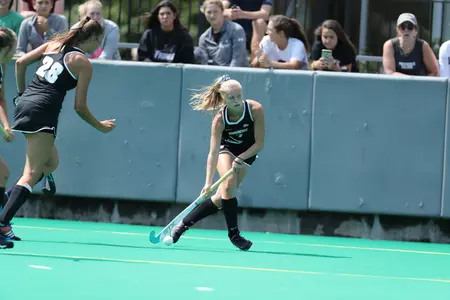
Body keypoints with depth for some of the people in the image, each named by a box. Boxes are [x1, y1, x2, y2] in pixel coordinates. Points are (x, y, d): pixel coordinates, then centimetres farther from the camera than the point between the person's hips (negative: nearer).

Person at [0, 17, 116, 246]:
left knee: (51, 162, 22)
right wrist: (100, 126, 14)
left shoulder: (55, 44, 15)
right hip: (43, 113, -8)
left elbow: (20, 63, 12)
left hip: (25, 105, 8)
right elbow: (80, 107, -2)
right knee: (32, 173, -9)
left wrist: (22, 93, 22)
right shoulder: (83, 63, -2)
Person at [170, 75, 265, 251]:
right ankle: (234, 234, -14)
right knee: (228, 184, -28)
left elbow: (259, 143, -21)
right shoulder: (220, 120, -29)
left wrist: (240, 159, -31)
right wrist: (208, 182, -42)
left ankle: (184, 223, 7)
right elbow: (213, 153, -33)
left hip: (247, 153, 1)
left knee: (221, 198, -7)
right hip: (226, 150, -1)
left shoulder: (255, 109, -28)